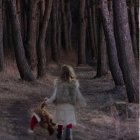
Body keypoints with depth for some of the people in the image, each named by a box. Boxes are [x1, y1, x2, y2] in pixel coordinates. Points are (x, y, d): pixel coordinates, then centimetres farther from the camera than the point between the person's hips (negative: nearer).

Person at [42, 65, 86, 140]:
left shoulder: (58, 84, -9)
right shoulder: (74, 84, -7)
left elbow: (54, 96, -11)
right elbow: (79, 97, -4)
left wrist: (47, 101, 2)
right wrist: (83, 103, 12)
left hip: (60, 107, 1)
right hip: (70, 108, -1)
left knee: (60, 123, 22)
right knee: (69, 125, 3)